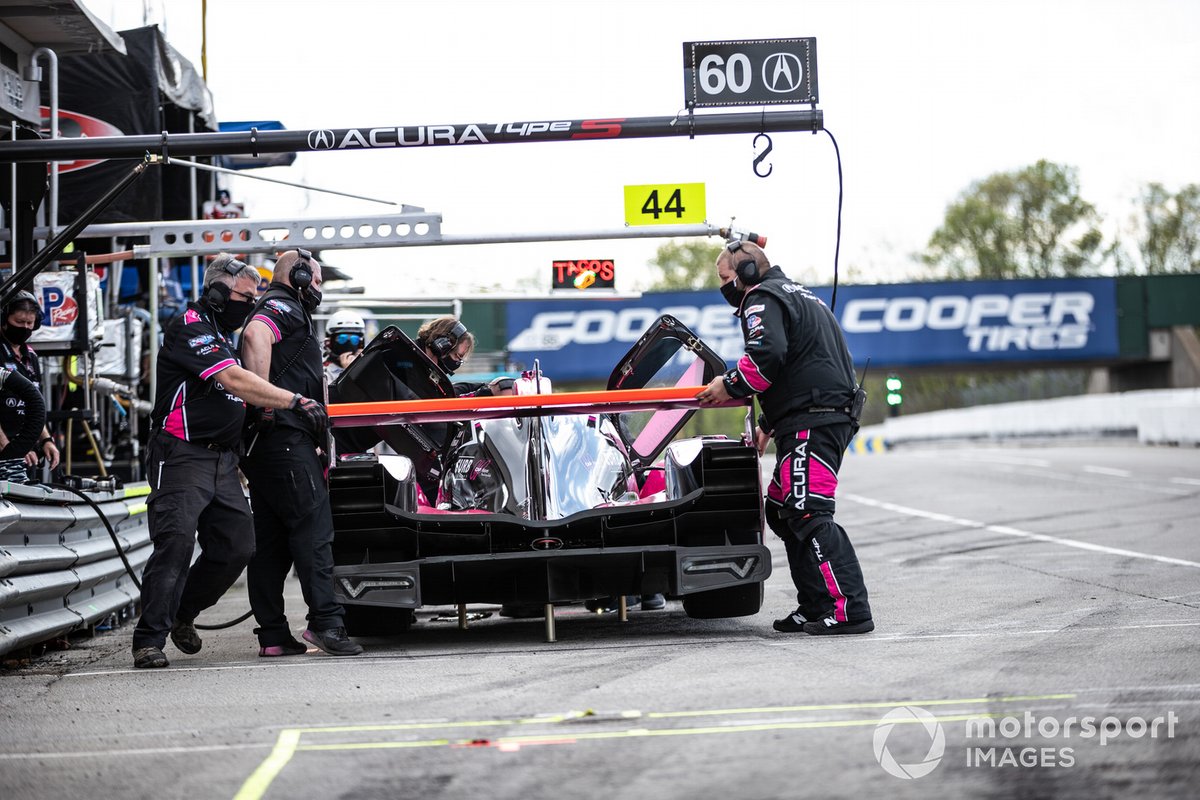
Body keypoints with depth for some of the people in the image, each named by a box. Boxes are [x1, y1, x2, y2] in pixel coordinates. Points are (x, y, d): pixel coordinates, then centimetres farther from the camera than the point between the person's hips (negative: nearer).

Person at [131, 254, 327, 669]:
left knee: (237, 546, 1)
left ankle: (181, 614, 20)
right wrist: (296, 401, -21)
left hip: (222, 461, 9)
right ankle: (149, 640, -15)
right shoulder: (189, 328, -9)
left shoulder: (222, 338, 22)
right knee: (176, 543, -17)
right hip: (183, 457, -9)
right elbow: (234, 381, -20)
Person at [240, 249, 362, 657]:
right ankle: (326, 621, -17)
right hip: (286, 436, -10)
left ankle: (273, 634, 8)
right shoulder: (285, 309, -4)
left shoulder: (283, 310, 28)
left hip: (263, 443, 10)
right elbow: (254, 336, -26)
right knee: (313, 528, -11)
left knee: (269, 539, 7)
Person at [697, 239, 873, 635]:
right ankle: (815, 608, 12)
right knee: (783, 512, 14)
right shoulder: (796, 294, 29)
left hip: (811, 422, -11)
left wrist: (731, 385, -10)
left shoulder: (762, 300, -4)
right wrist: (768, 423, 30)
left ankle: (849, 609, -23)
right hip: (831, 417, 11)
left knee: (809, 515, -16)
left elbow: (768, 354, -23)